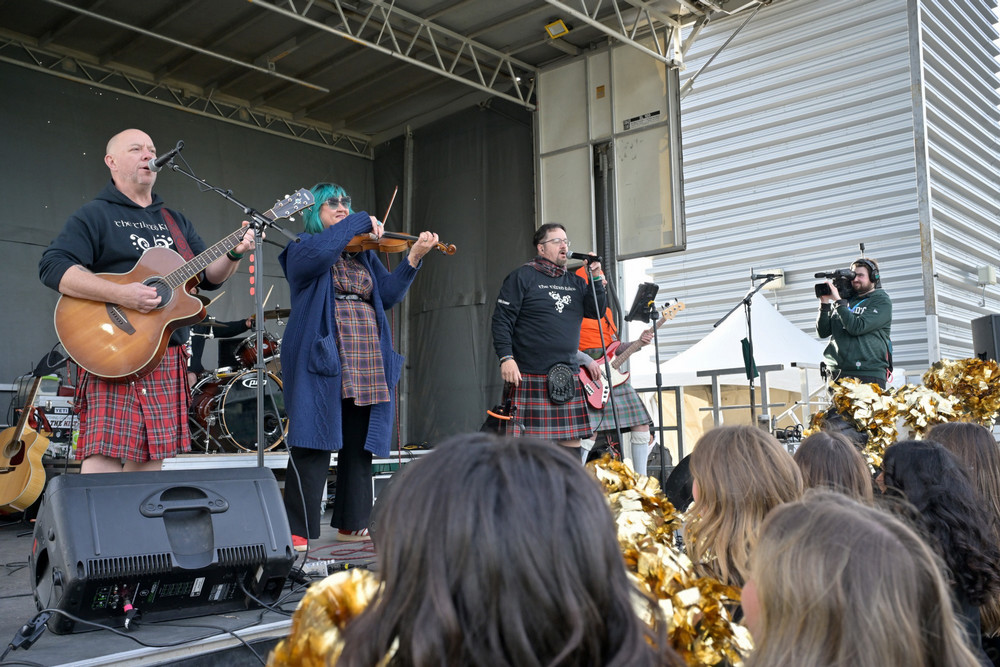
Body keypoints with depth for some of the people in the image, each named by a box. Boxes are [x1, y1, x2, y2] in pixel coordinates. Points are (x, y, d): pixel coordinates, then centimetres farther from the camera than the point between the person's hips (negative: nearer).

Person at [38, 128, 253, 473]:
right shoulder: (94, 216, 1)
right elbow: (53, 267, -12)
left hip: (168, 360, 6)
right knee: (105, 458, -14)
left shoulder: (176, 222, 21)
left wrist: (233, 254, -4)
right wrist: (121, 294, -23)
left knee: (150, 459, 6)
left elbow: (209, 277, 18)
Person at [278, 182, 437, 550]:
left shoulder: (363, 254, 22)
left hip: (366, 364, 6)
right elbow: (319, 252, -19)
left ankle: (352, 523, 17)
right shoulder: (302, 247, 7)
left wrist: (414, 257, -5)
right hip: (321, 360, -5)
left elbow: (389, 294, 8)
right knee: (314, 443, -8)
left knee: (359, 444, 7)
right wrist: (360, 222, -9)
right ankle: (298, 530, -1)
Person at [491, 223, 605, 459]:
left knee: (572, 440, 6)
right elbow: (501, 320, -6)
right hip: (530, 378, -6)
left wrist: (596, 277, 2)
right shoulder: (522, 276, -1)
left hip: (568, 379, 6)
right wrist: (506, 358, -15)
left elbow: (596, 312, 12)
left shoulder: (575, 282, 18)